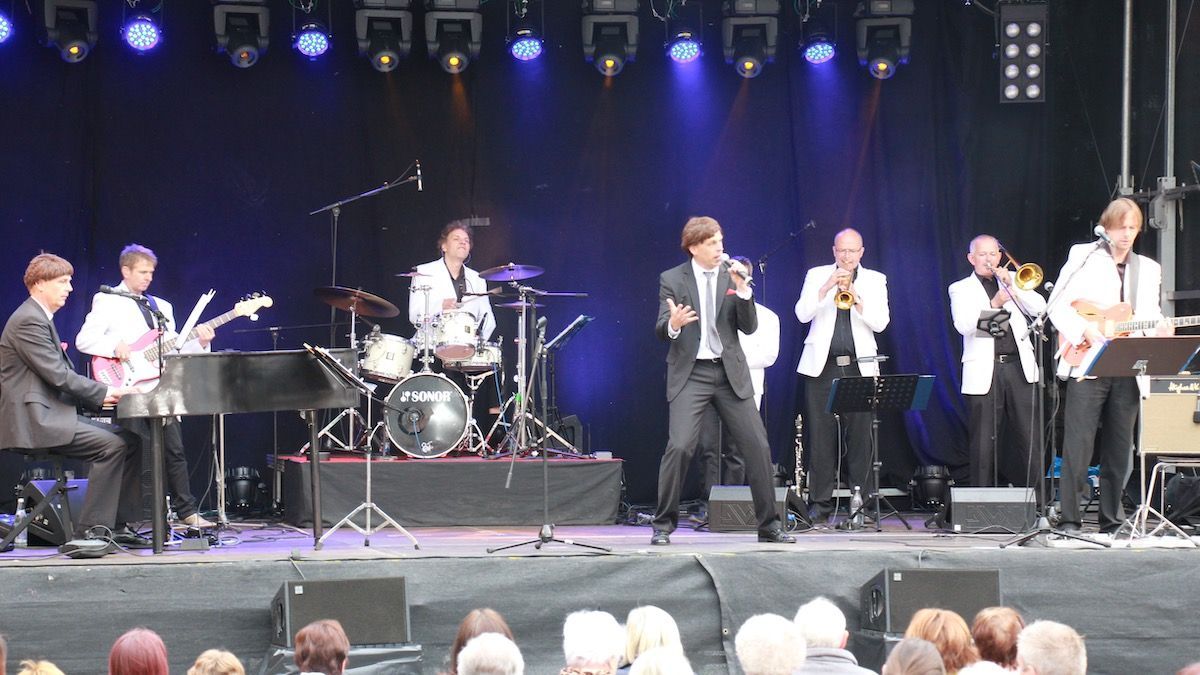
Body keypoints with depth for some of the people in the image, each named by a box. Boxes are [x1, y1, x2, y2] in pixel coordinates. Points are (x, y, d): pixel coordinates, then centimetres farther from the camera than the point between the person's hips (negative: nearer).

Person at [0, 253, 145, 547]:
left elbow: (62, 375, 19)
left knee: (130, 440, 2)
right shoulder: (28, 320, -13)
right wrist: (104, 392, -11)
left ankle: (117, 525, 3)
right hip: (34, 418, -10)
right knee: (111, 445, -23)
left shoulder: (41, 319, 20)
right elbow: (57, 375, -19)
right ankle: (90, 530, -18)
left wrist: (100, 397, 5)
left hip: (52, 413, 10)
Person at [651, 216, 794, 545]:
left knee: (758, 446, -1)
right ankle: (663, 525, -1)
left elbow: (749, 327, 2)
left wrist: (742, 290, -12)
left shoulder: (732, 277, 8)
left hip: (730, 372, 3)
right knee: (679, 446, -15)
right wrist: (672, 324, -26)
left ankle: (769, 525, 11)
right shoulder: (672, 279, 1)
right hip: (691, 373, -3)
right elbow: (661, 330, -3)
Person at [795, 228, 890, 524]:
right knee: (821, 434, -3)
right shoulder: (816, 276, 10)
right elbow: (802, 314, -2)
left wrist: (858, 302, -15)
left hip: (860, 366, 0)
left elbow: (881, 323, 0)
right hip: (822, 365, 0)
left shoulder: (875, 280, 11)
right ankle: (820, 503, 1)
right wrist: (826, 288, -13)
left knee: (860, 434, -4)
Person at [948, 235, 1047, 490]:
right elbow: (963, 325, -7)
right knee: (983, 441, -1)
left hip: (1019, 368, 2)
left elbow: (1039, 308, 5)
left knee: (1030, 438, -3)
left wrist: (1013, 286, -4)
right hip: (984, 372, -2)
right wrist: (994, 304, -19)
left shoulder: (1015, 282, 19)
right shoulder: (961, 289, 10)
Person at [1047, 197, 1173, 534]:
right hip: (1087, 366, -4)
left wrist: (1160, 329, -5)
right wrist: (1085, 332, -15)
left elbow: (1151, 316, 18)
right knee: (1078, 446, -8)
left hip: (1128, 371, 4)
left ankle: (1111, 520, 12)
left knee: (1119, 449, 6)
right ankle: (1069, 519, -6)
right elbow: (1057, 305, -1)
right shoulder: (1083, 257, 4)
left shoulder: (1148, 269, 17)